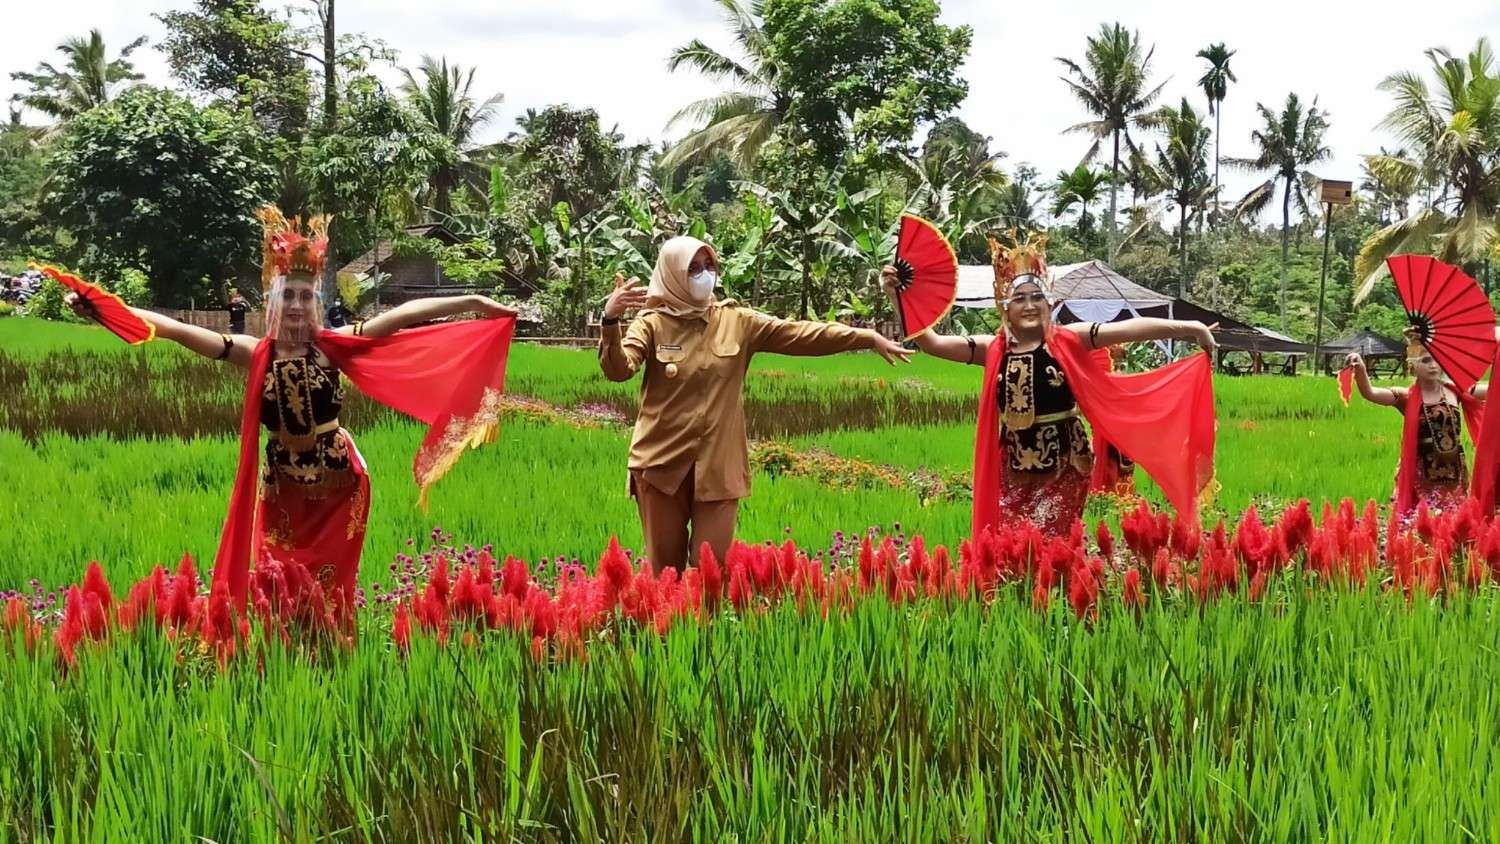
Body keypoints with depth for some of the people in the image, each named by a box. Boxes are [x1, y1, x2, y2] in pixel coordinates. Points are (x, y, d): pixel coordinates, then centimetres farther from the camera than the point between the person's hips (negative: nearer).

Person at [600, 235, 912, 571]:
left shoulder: (736, 322, 4)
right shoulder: (652, 324, -2)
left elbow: (801, 334, 2)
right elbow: (618, 370, -16)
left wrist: (869, 338, -2)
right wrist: (611, 320, -35)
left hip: (718, 464, 2)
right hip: (662, 461, -1)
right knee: (664, 565, 6)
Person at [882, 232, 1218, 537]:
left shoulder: (1068, 341, -5)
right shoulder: (994, 350, 2)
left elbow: (1127, 328, -13)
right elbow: (931, 342, 0)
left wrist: (1187, 328, -21)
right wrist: (898, 297, -10)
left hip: (1064, 467, -3)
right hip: (1014, 471, 3)